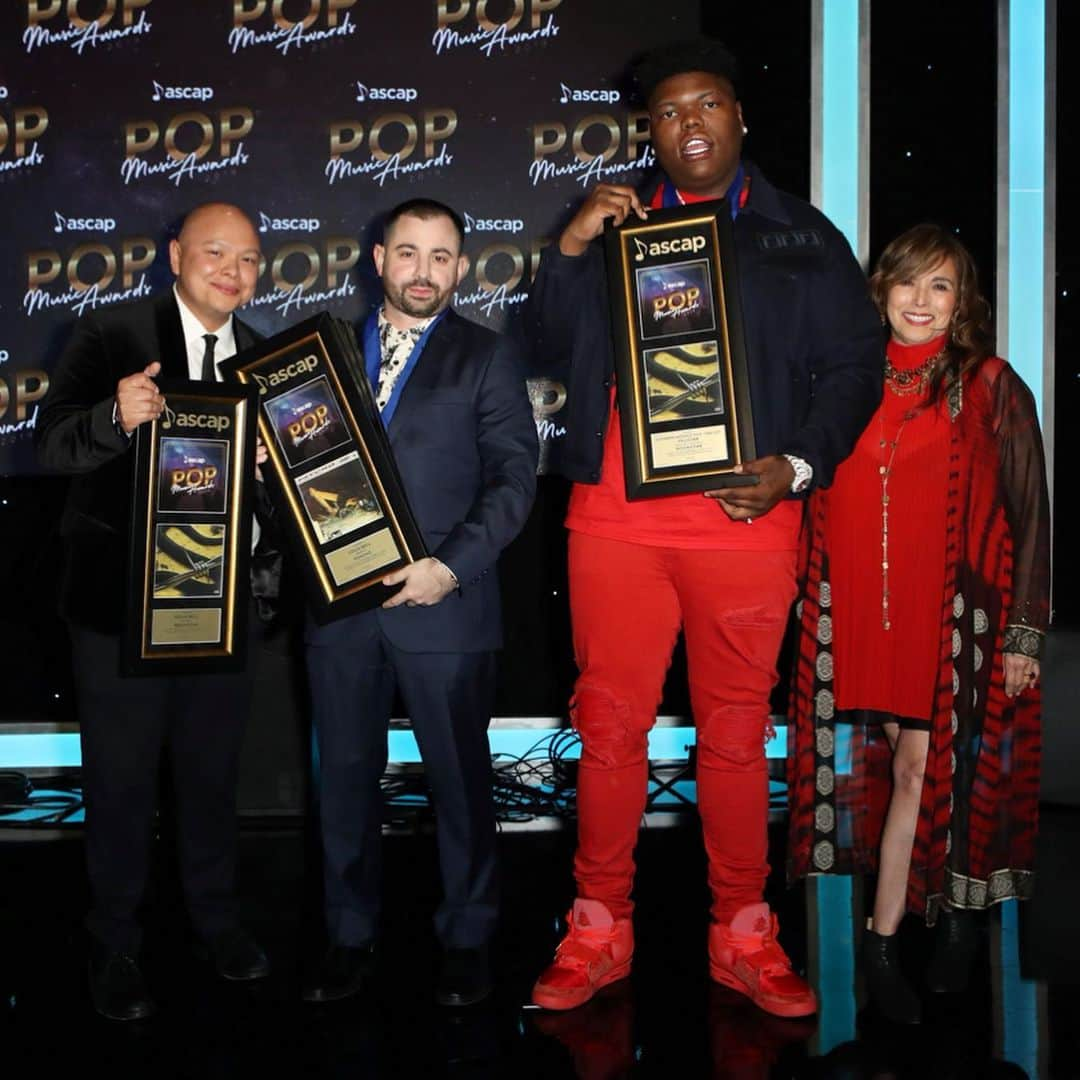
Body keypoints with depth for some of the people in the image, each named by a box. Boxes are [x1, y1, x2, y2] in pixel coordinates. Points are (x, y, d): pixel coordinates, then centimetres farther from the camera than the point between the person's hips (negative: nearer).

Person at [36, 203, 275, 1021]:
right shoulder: (110, 336, -9)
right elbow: (54, 446, -18)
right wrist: (115, 418, -38)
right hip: (121, 599, -3)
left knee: (213, 772, 18)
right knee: (121, 780, 10)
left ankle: (216, 919, 38)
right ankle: (115, 946, 28)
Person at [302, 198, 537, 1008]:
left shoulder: (488, 357, 5)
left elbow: (515, 477, -4)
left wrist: (453, 565, -15)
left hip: (443, 601, -3)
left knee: (460, 777, 6)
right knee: (346, 775, 9)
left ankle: (467, 940, 22)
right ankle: (351, 939, 24)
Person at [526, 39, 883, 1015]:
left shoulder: (802, 237, 11)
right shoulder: (616, 227, 15)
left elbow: (854, 366, 7)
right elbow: (552, 343, 12)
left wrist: (796, 468, -8)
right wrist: (570, 247, -4)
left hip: (745, 516, -1)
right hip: (615, 513, 1)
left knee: (736, 731, 6)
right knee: (610, 725, 3)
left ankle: (743, 936, 19)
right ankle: (599, 931, 16)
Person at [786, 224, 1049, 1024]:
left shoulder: (991, 387, 0)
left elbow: (1029, 516, -1)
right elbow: (824, 503, 13)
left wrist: (1025, 633, -5)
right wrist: (812, 603, 6)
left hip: (958, 613, -2)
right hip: (867, 612, 3)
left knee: (922, 764, -2)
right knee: (911, 765, 5)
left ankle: (884, 938, 13)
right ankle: (954, 914, 22)